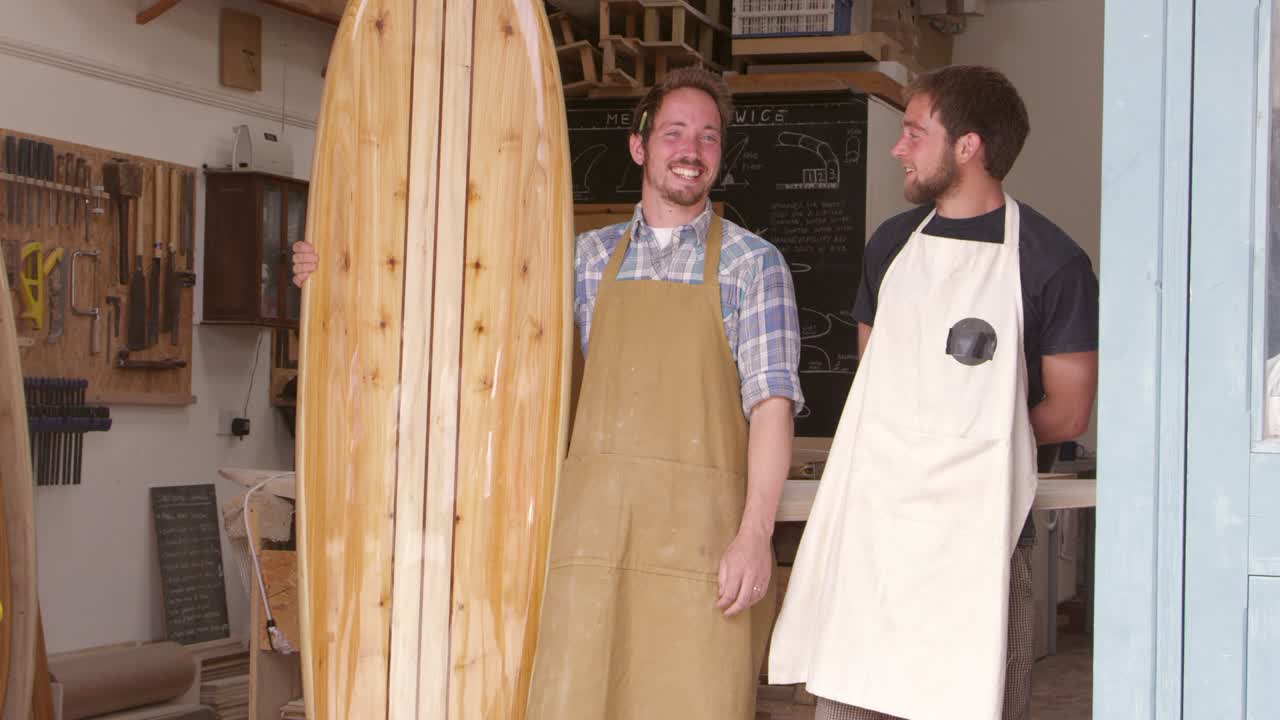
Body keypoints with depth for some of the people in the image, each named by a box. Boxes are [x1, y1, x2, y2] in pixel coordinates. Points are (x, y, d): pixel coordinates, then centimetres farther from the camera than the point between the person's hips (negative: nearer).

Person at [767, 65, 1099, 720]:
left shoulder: (1051, 261, -4)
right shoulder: (892, 243, 14)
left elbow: (1066, 414, -2)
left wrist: (973, 435, 3)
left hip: (975, 526, -5)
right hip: (869, 517, 5)